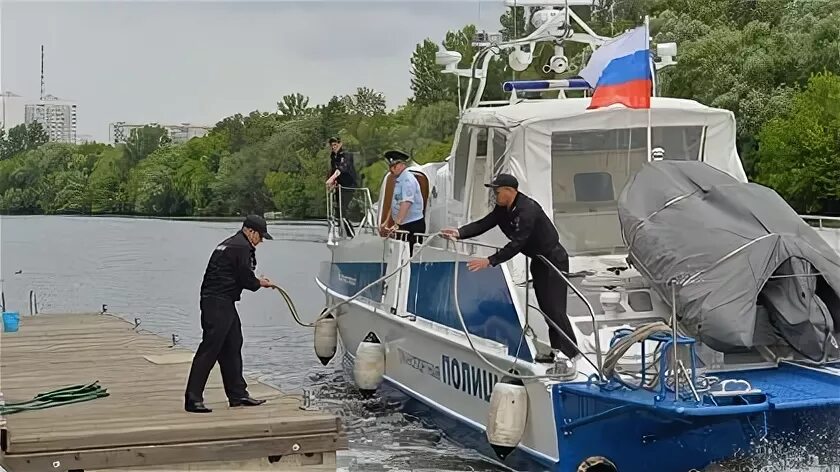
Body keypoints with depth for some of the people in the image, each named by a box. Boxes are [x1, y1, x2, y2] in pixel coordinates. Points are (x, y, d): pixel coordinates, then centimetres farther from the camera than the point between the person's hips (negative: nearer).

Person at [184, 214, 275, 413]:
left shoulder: (229, 244, 21)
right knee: (209, 349, -11)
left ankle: (238, 395, 21)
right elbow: (246, 278, -11)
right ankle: (193, 399, -10)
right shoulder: (242, 247, -11)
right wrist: (260, 283, 8)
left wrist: (256, 281, 16)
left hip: (223, 303, 11)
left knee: (232, 348, 14)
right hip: (218, 304, -11)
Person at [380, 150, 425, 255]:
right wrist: (387, 223, 19)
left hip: (413, 225, -9)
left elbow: (406, 204, -26)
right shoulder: (398, 180, 15)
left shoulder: (408, 179, -14)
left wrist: (397, 224, -33)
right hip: (404, 226, 9)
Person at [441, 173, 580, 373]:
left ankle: (571, 355, -9)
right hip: (538, 260, 10)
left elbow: (516, 244, -35)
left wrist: (489, 261, -38)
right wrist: (459, 233, -22)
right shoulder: (503, 209, 0)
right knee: (545, 307, 13)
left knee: (555, 309, -13)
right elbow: (483, 224, -5)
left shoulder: (527, 209, -29)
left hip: (554, 260, -10)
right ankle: (557, 351, 21)